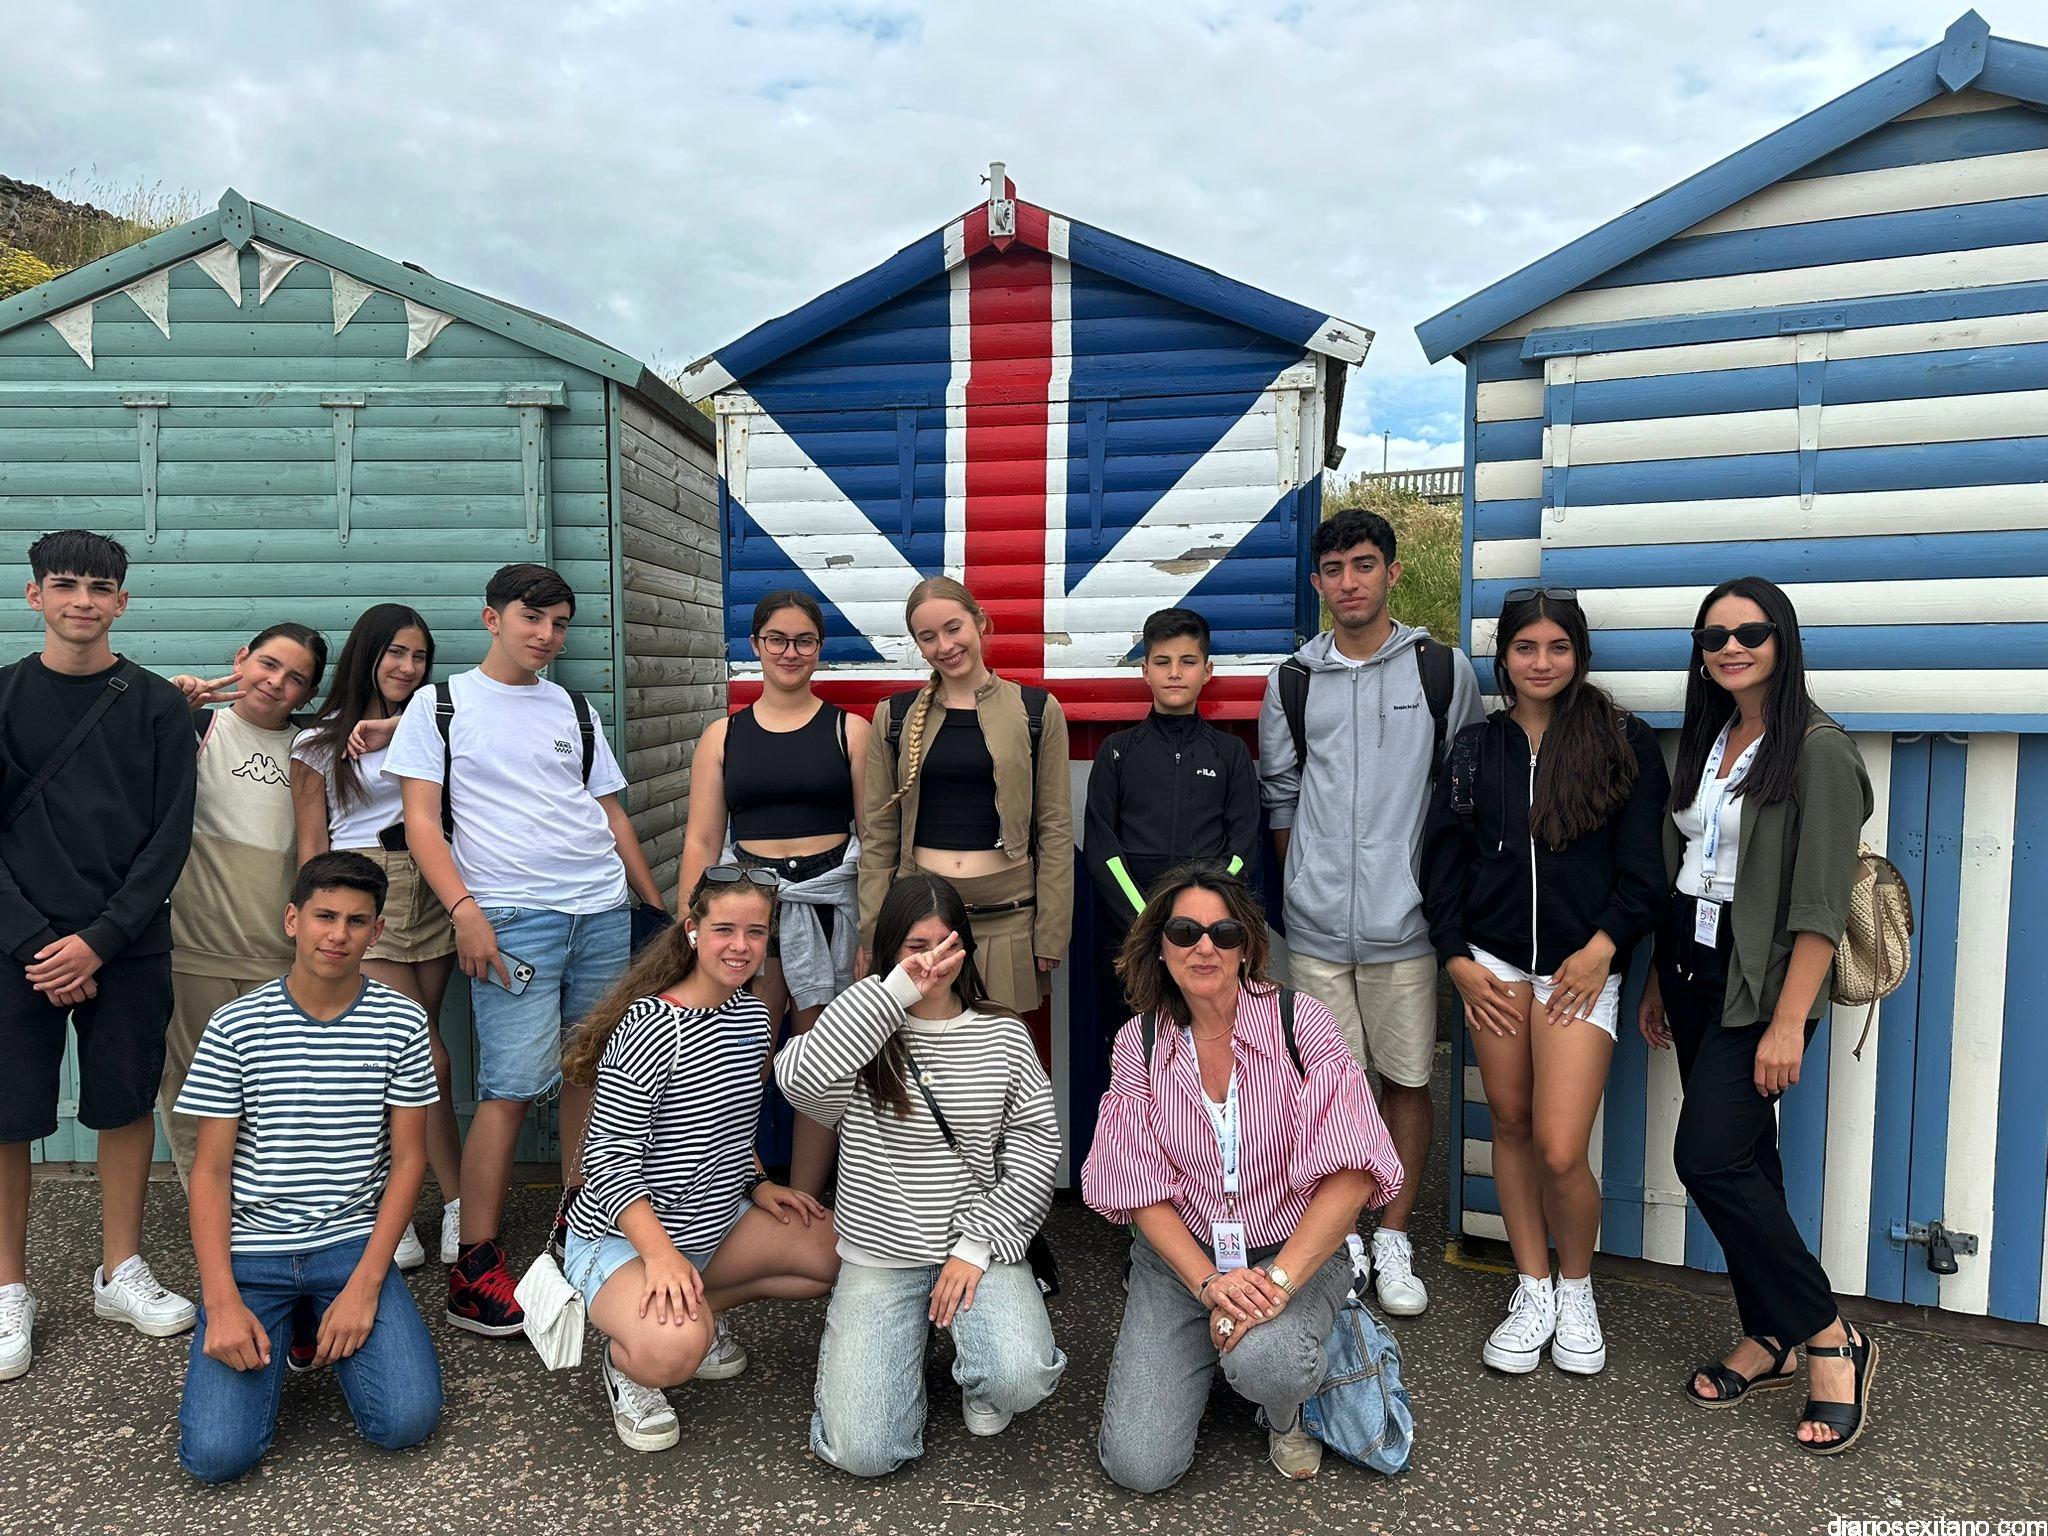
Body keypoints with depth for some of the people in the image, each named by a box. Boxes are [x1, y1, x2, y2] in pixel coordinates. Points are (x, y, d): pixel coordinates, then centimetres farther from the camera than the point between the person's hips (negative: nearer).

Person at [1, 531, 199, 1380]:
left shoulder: (157, 705, 3)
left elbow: (169, 839, 0)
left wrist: (99, 939, -10)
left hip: (127, 945, 1)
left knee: (126, 1103, 8)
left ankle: (121, 1272, 23)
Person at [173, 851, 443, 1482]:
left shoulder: (401, 1022, -3)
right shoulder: (235, 1026, -4)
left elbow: (408, 1160, -1)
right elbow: (211, 1170, -2)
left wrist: (365, 1285, -10)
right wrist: (222, 1301, -12)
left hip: (354, 1243, 0)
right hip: (250, 1250, 0)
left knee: (407, 1421, -16)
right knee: (215, 1453, -16)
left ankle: (349, 1317, 15)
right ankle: (278, 1331, 16)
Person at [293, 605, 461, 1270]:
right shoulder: (320, 742, 7)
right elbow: (311, 846, 4)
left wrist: (396, 728, -12)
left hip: (430, 893, 3)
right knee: (428, 1059, -9)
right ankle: (458, 1209, 2)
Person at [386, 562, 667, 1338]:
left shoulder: (574, 710, 17)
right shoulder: (440, 704, 6)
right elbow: (421, 819, -1)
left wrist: (660, 906, 16)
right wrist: (464, 910, -14)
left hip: (604, 911, 5)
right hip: (510, 916, -5)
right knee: (511, 1086, -10)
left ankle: (576, 1212, 24)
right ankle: (474, 1266, -2)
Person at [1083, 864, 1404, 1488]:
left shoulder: (1299, 1021, -11)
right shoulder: (1138, 1043, -4)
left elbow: (1351, 1172, -17)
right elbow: (1142, 1190, -5)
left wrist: (1279, 1280, -24)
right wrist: (1210, 1285, -18)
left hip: (1295, 1250, -2)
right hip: (1179, 1255, 2)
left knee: (1263, 1359, -35)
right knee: (1138, 1463, -11)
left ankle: (1285, 1412, 5)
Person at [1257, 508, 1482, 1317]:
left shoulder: (1443, 670, 2)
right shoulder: (1292, 681, 6)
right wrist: (1307, 880, 11)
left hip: (1406, 918, -1)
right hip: (1317, 924, 1)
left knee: (1407, 1080, 6)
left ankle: (1393, 1241, 21)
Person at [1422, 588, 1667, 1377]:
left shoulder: (1625, 743, 1)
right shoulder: (1476, 746, 8)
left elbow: (1643, 867, -1)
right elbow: (1443, 860, 7)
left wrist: (1603, 947, -10)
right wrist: (1457, 960, 0)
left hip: (1580, 965, -3)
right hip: (1493, 962, 3)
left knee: (1561, 1151, -7)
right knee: (1510, 1125, 9)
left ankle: (1576, 1289, 20)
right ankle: (1532, 1291, 25)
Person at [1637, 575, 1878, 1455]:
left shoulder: (1818, 751, -11)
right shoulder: (1705, 744, 11)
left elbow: (1822, 905, -16)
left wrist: (1788, 1023, -20)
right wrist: (1660, 981, 15)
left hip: (1761, 984, -7)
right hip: (1695, 973, 7)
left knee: (1709, 1159, -11)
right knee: (1742, 1160, 11)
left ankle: (1830, 1339, 5)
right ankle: (1769, 1342, 22)